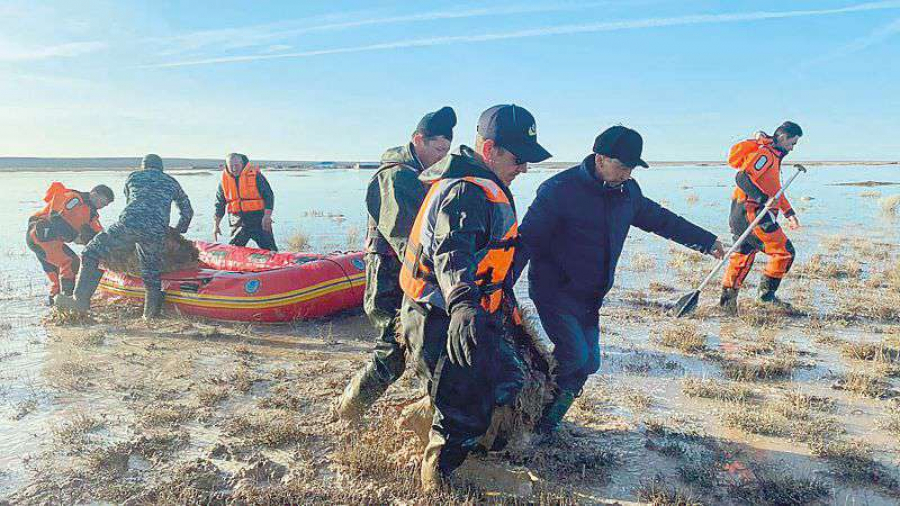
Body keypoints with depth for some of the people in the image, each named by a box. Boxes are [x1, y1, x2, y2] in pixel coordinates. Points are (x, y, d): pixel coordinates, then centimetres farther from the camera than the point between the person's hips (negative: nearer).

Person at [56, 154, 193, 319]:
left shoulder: (133, 177, 29)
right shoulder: (171, 182, 30)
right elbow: (188, 211, 37)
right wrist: (177, 233, 50)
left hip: (129, 224, -2)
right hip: (156, 233, 2)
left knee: (92, 253, 9)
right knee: (152, 275, 13)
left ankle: (81, 300, 3)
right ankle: (151, 314, 18)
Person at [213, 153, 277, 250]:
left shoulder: (255, 175, -7)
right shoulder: (224, 179, 6)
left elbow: (268, 195, -6)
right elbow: (220, 203, 14)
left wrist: (267, 216, -18)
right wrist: (216, 224, 12)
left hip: (258, 220, -4)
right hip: (238, 222, 4)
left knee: (269, 250, -5)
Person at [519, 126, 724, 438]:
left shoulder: (627, 191, 5)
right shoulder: (559, 190, -17)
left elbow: (660, 219, 20)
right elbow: (527, 240, -18)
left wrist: (706, 241, 27)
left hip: (590, 297, 7)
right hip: (555, 294, -7)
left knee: (587, 362, 4)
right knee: (574, 356, -18)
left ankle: (545, 423, 20)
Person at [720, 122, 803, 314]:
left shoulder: (774, 156, 24)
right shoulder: (765, 154, -10)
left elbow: (774, 189, 31)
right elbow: (742, 178, -25)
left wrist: (789, 212, 30)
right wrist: (764, 200, -28)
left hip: (742, 212, 10)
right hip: (751, 211, -10)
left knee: (743, 255, 13)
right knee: (784, 251, -6)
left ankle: (728, 297, 16)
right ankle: (767, 292, 1)